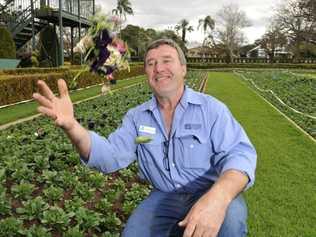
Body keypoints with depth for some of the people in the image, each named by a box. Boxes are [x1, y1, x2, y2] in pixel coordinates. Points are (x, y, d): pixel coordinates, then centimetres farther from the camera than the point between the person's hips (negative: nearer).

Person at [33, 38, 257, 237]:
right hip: (165, 198, 3)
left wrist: (217, 198, -39)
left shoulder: (211, 108, -7)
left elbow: (239, 154, -17)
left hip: (209, 194, -2)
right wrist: (72, 126, -26)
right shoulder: (137, 117, 5)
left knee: (230, 215, -33)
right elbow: (110, 155, -6)